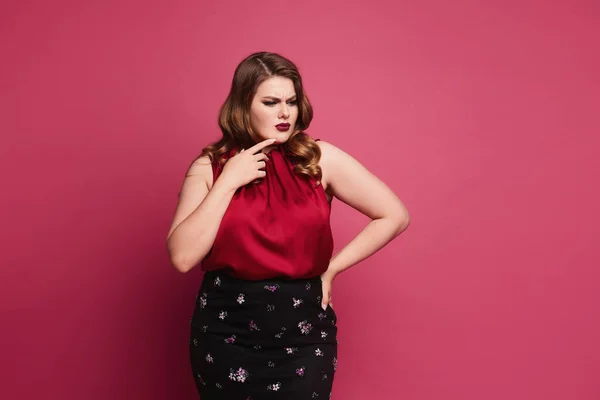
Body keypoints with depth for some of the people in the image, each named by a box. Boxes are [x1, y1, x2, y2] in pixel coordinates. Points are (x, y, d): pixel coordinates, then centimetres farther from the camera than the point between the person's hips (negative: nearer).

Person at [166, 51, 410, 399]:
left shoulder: (320, 158, -6)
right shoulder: (209, 167, -3)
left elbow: (395, 216, -3)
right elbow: (182, 257, -12)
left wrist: (332, 267, -3)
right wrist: (228, 182, -15)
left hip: (303, 334, 0)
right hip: (225, 333, 1)